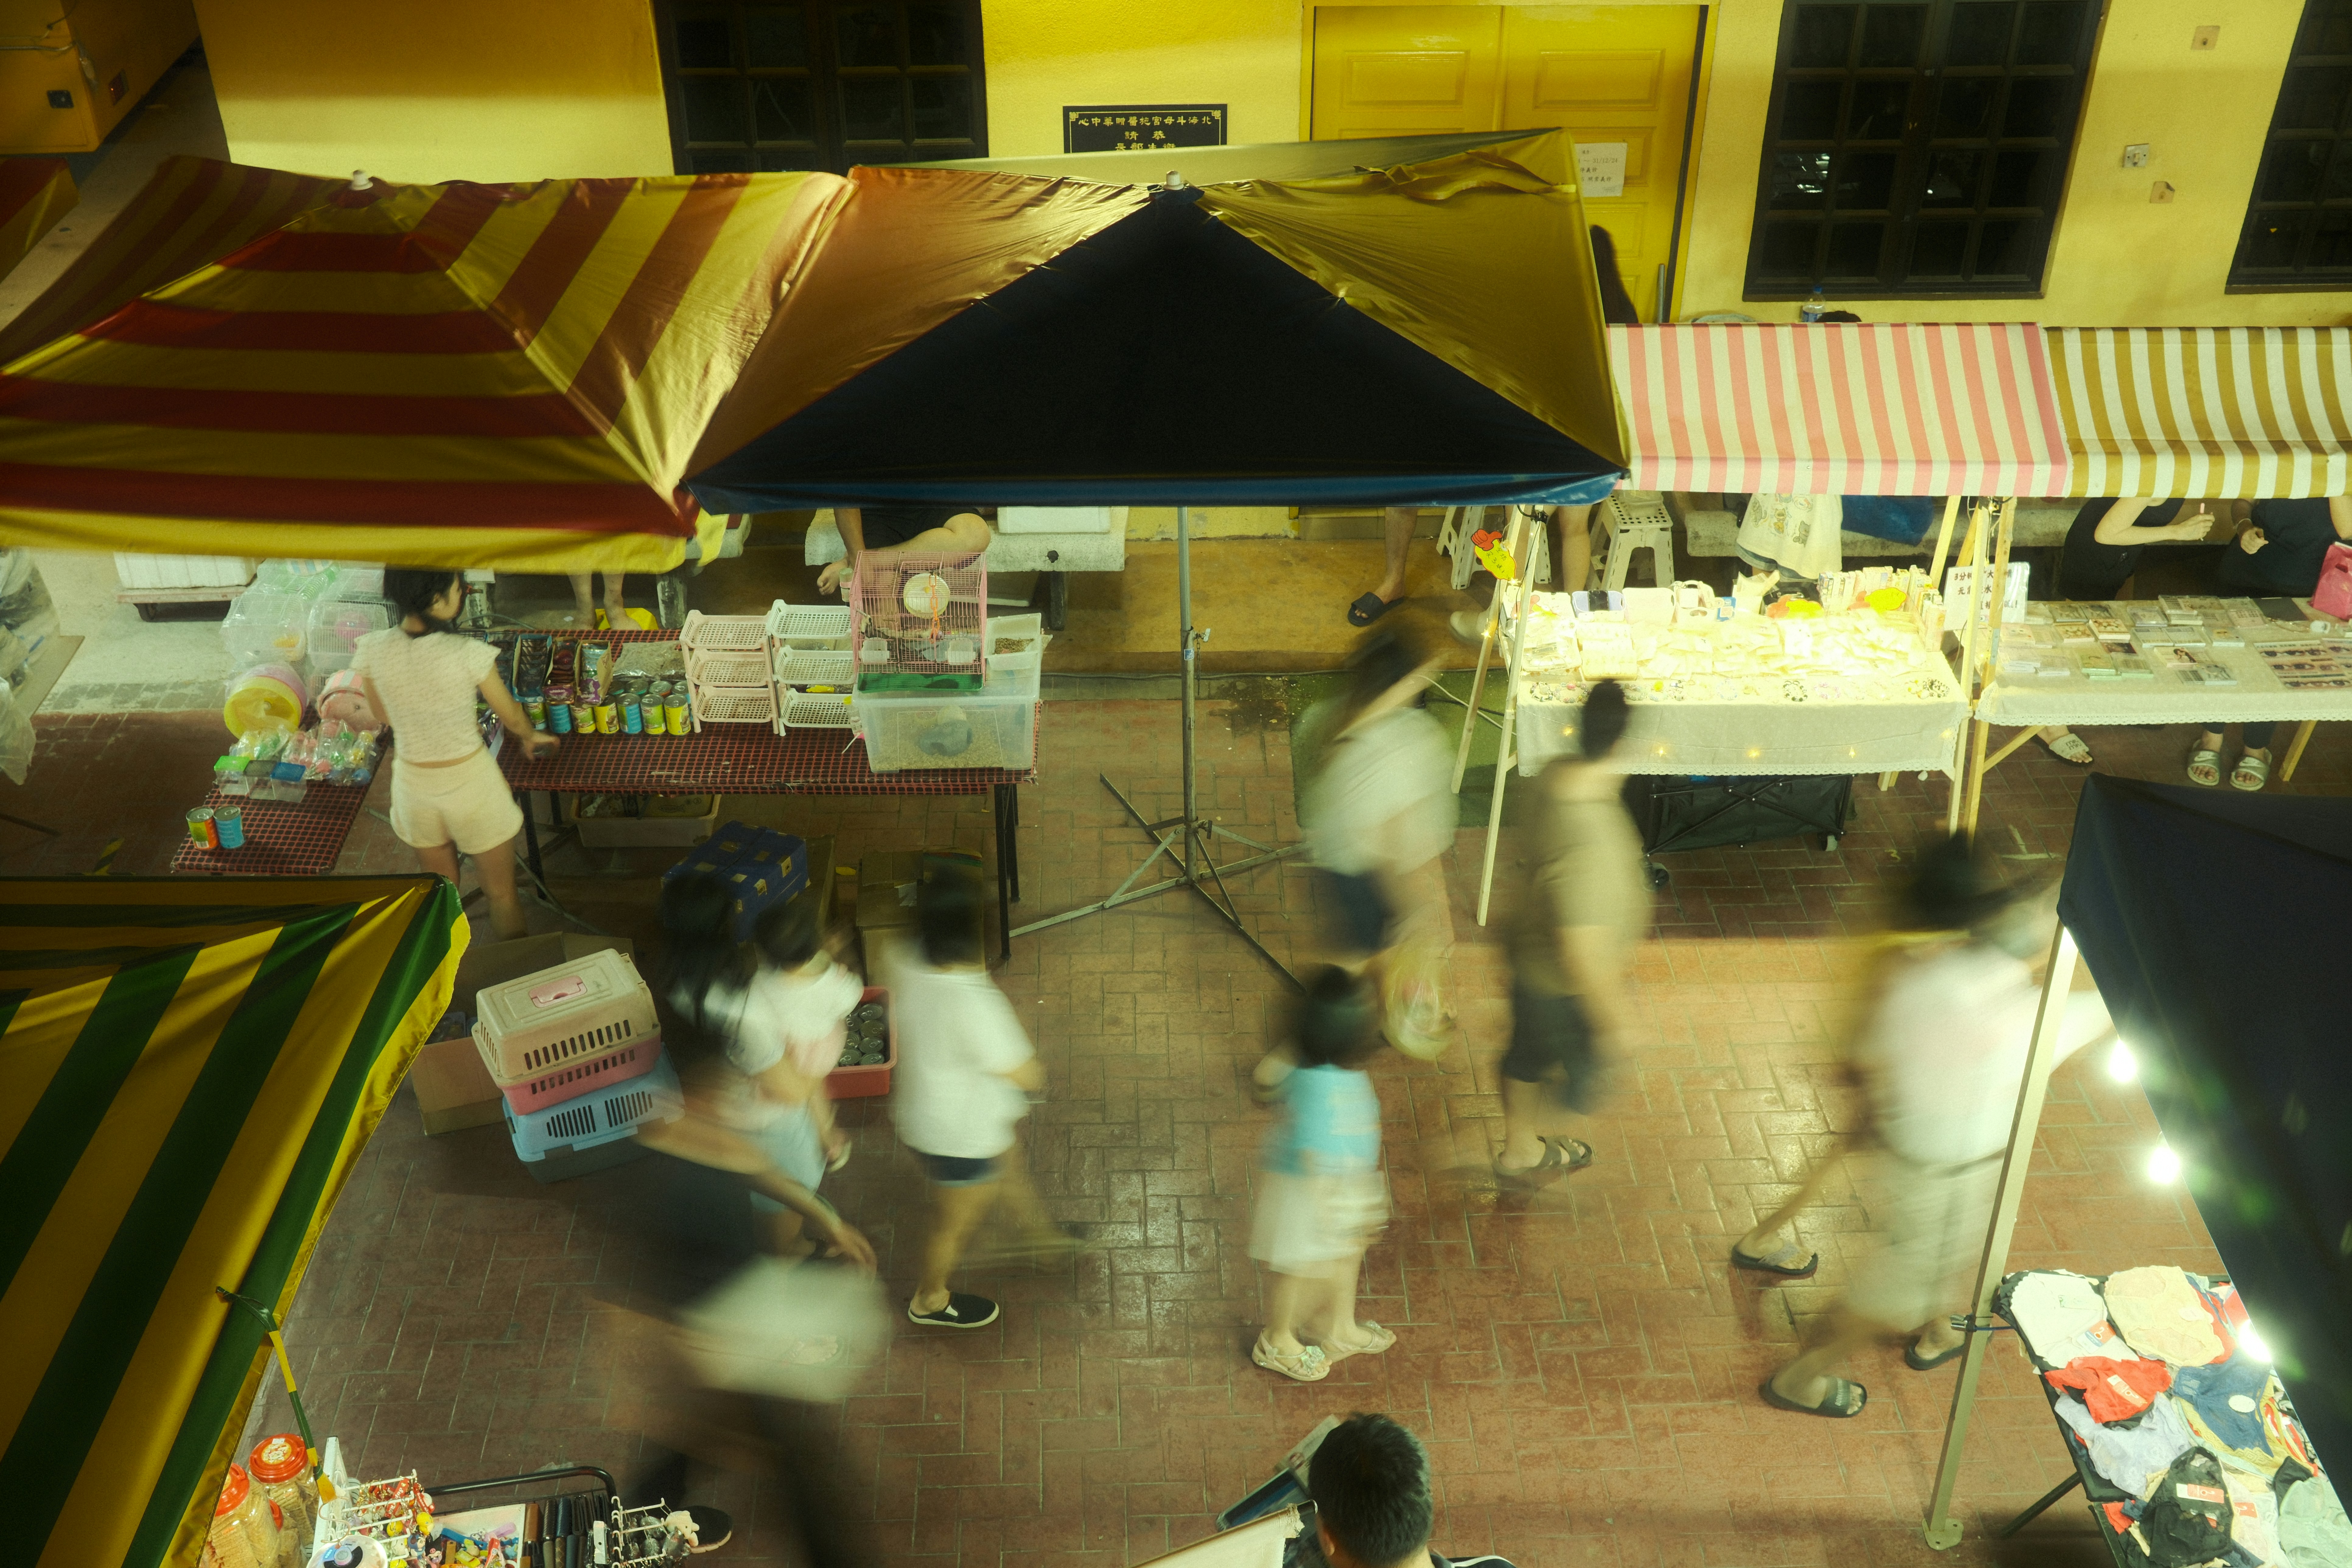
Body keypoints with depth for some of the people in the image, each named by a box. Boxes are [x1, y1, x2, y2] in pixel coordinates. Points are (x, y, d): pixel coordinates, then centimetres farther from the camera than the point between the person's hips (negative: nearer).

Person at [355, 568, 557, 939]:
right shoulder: (468, 654, -26)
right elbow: (512, 718, -10)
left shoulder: (371, 651, -16)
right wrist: (531, 737, 13)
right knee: (502, 895, 17)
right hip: (471, 783, -4)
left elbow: (387, 716, 3)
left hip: (414, 782, 4)